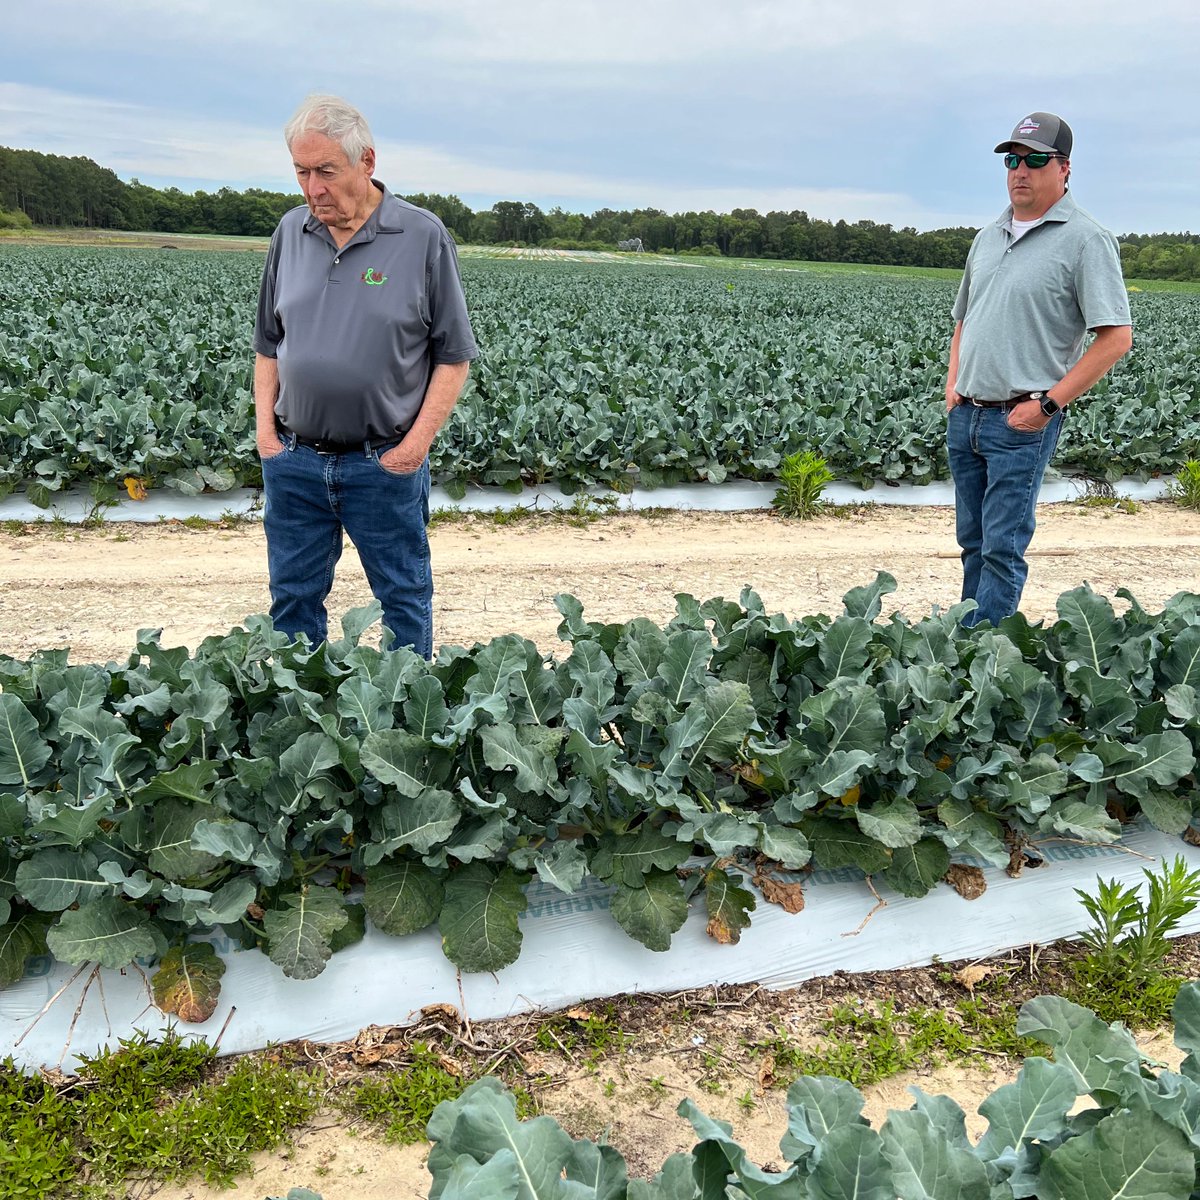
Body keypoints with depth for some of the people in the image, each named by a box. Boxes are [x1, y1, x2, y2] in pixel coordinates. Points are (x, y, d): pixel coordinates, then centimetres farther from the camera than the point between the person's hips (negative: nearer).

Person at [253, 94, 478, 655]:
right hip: (293, 461, 4)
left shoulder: (423, 236, -5)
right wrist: (265, 426, 4)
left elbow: (454, 355, -3)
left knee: (405, 602, 8)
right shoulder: (291, 232, 8)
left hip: (384, 463, -4)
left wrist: (419, 440, -11)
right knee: (293, 601, 13)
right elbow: (268, 345, 16)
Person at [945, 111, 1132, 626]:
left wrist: (1048, 403, -16)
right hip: (964, 415, 7)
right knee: (973, 542, 14)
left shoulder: (1086, 240, -7)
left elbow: (1116, 336, -12)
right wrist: (952, 382, 9)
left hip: (1022, 421, -7)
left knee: (1003, 548, -7)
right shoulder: (987, 238, 15)